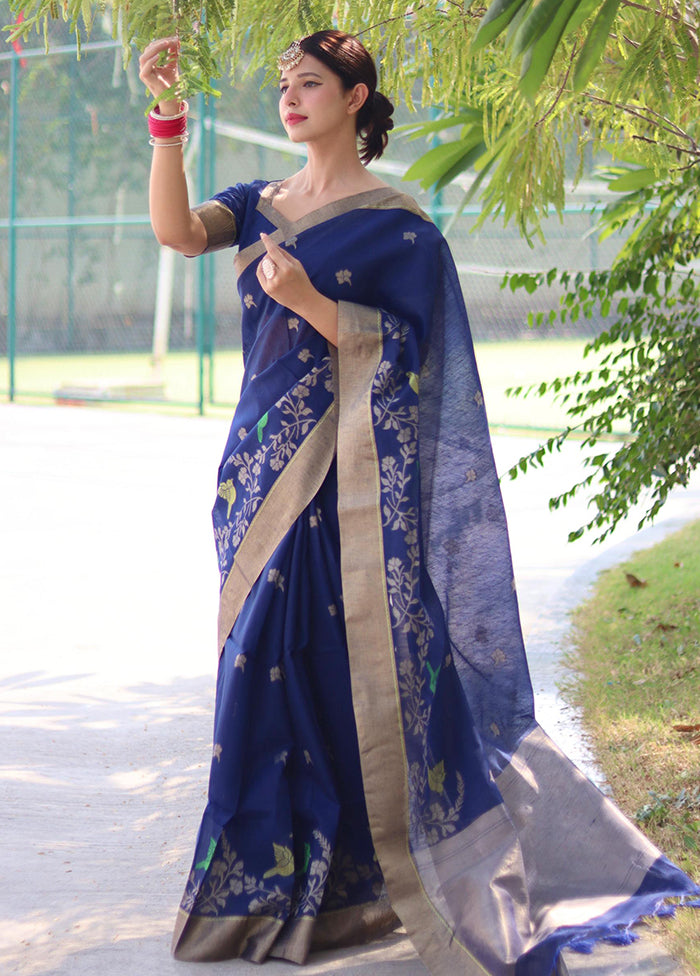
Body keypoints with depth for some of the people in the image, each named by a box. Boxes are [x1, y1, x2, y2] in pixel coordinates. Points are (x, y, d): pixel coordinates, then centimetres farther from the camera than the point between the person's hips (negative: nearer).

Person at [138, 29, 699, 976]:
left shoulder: (397, 225, -3)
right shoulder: (262, 206, 14)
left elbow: (408, 347, -8)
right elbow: (175, 229, -3)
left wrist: (310, 302, -20)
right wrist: (167, 114, -13)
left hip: (352, 476, -6)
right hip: (266, 464, 6)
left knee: (367, 663, -6)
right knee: (271, 661, 6)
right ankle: (284, 881, 16)